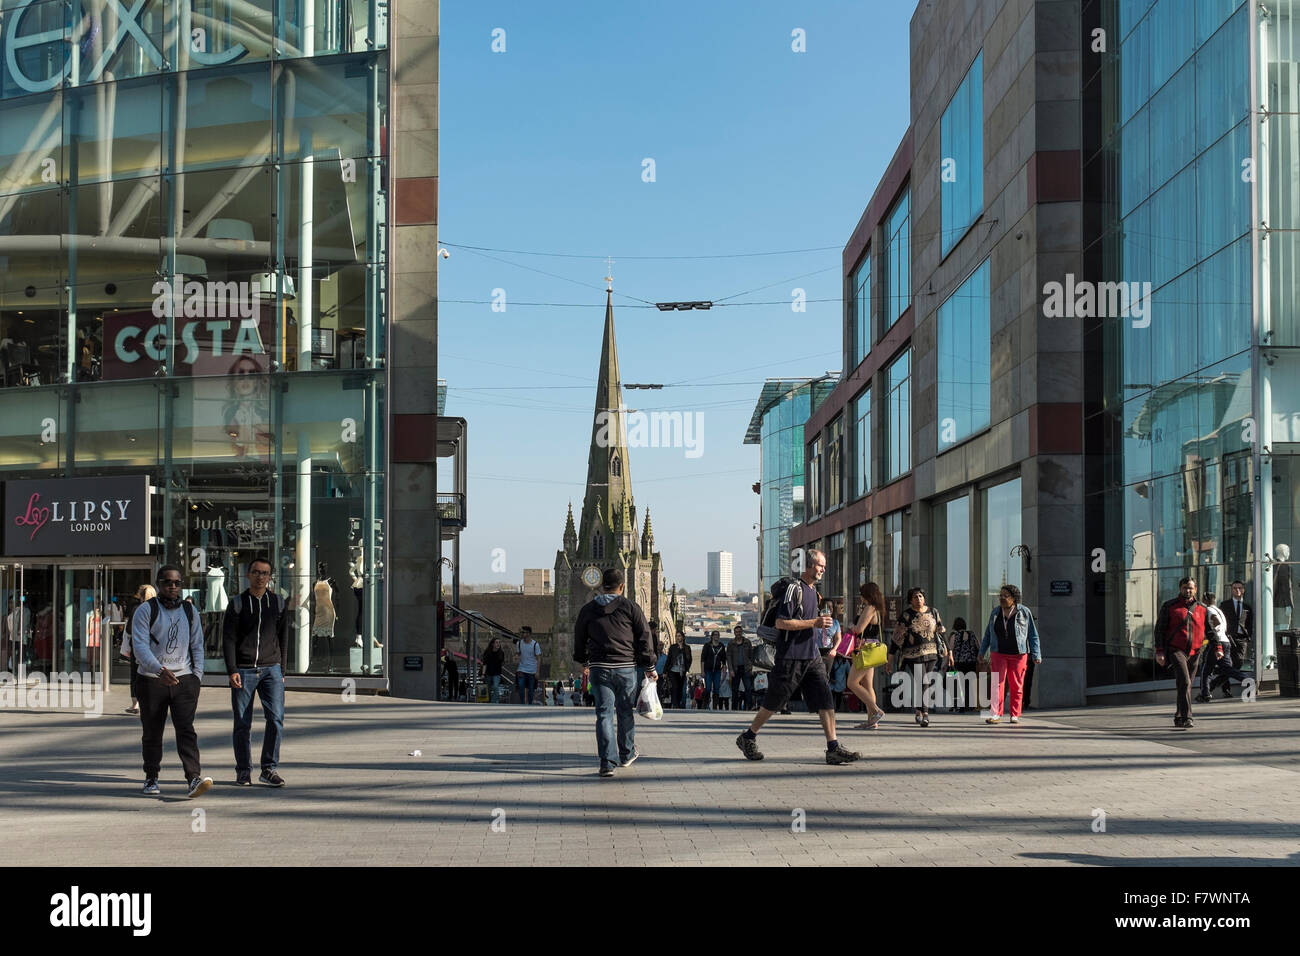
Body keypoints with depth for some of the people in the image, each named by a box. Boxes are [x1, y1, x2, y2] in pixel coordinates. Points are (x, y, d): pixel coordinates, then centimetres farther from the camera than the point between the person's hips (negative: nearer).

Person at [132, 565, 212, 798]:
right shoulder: (145, 610, -2)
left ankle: (194, 778, -23)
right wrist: (159, 669, -27)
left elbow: (197, 645, 19)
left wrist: (197, 675, 6)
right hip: (152, 680, -1)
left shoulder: (189, 611, 12)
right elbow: (139, 645, -13)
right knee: (152, 733, 8)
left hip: (184, 678, 2)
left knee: (186, 729, -12)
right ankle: (151, 778, 24)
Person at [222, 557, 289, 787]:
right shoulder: (237, 604, 3)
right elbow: (228, 639, -1)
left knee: (276, 718, -9)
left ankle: (269, 769, 0)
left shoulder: (278, 603, 10)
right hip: (243, 671, -1)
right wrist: (232, 671, -10)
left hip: (271, 669, 2)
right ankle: (243, 771, 12)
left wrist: (281, 669, 10)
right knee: (242, 723, 2)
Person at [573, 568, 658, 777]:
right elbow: (644, 637, 0)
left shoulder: (587, 609, 7)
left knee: (604, 713, 0)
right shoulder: (630, 607, -1)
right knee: (626, 712, 15)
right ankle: (627, 755, 30)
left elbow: (579, 639, 18)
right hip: (626, 668, -1)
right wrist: (650, 667, 8)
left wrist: (584, 663, 34)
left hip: (599, 668, 1)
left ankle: (607, 762, -9)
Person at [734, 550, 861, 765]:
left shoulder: (813, 589, 14)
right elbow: (781, 623, -19)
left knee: (825, 699, -4)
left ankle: (833, 749, -6)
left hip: (812, 657, 8)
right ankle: (748, 738, 21)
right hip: (791, 656, -8)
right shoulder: (794, 588, -14)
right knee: (774, 701, 3)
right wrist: (814, 622, -21)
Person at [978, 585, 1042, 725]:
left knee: (1017, 685, 3)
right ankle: (995, 714, -12)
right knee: (996, 683, -9)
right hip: (998, 654, 2)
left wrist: (1036, 654, -1)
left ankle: (1015, 715, 11)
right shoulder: (995, 612, 8)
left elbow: (1033, 635, 3)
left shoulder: (1024, 612, -1)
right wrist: (982, 651, 19)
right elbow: (988, 633, 18)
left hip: (1018, 654, -2)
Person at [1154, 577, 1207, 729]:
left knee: (1187, 684, 12)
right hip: (1175, 650, -4)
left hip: (1194, 652, 4)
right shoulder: (1169, 606, 2)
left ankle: (1178, 718, 27)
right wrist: (1159, 651, -6)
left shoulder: (1201, 608, 11)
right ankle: (1186, 718, -25)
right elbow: (1159, 629, 1)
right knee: (1184, 682, -21)